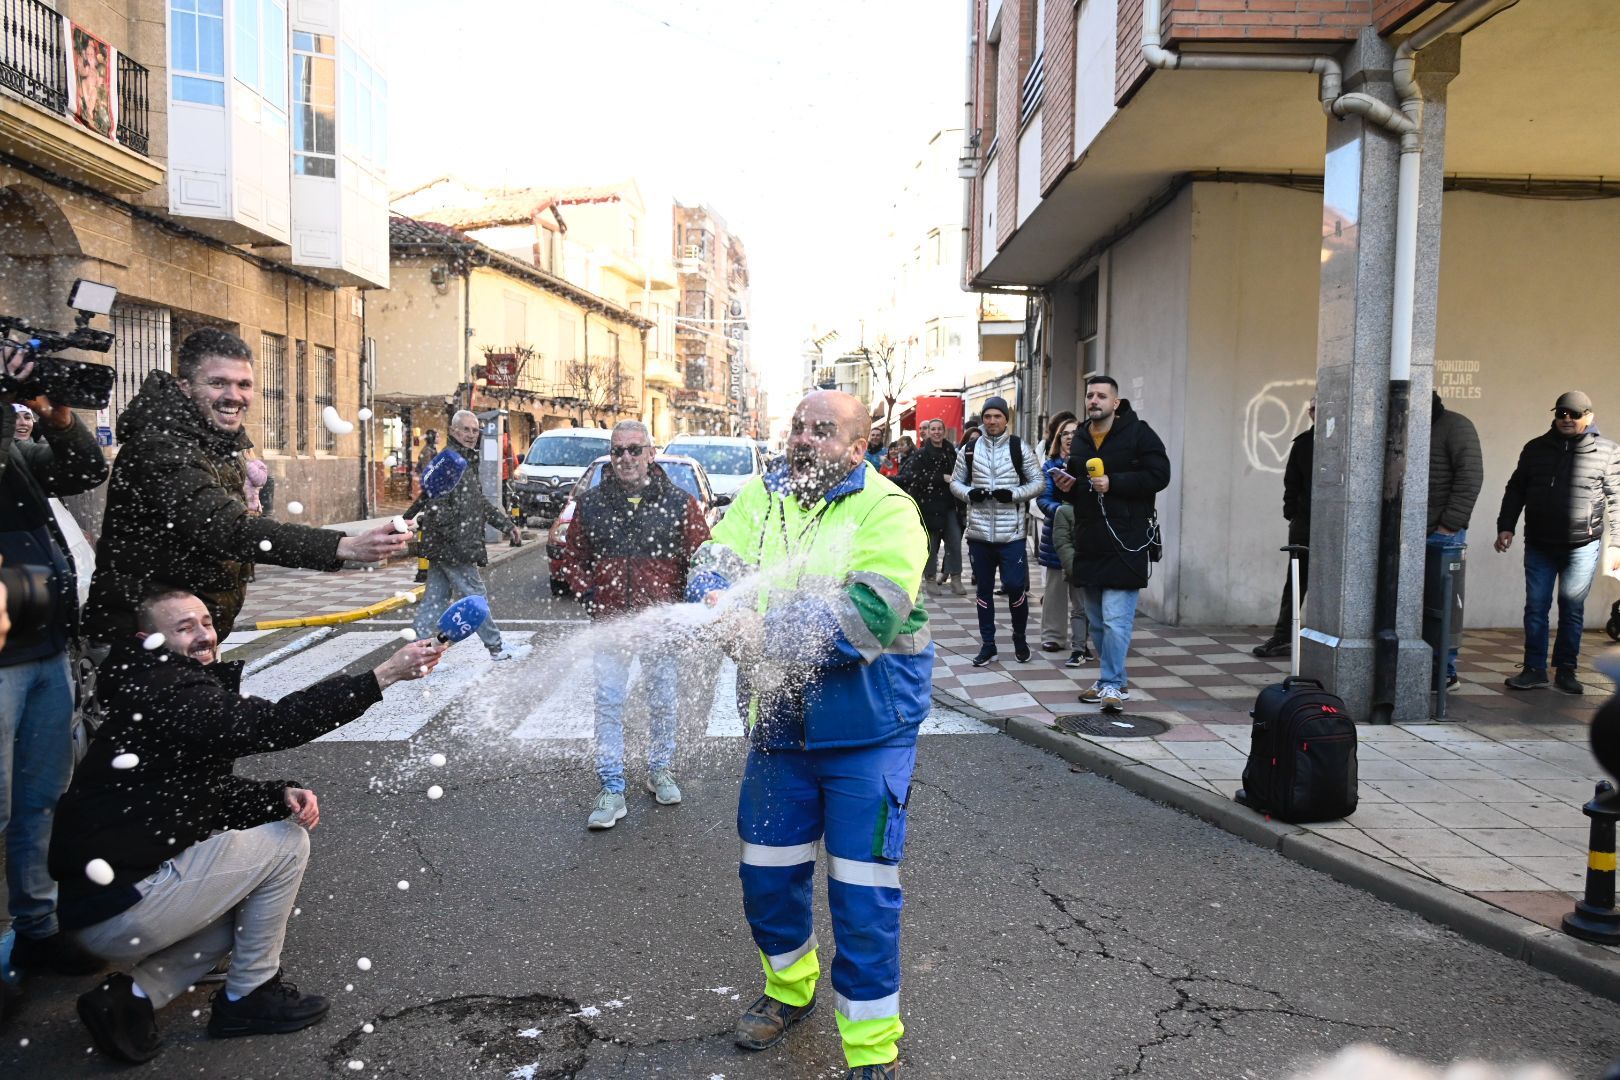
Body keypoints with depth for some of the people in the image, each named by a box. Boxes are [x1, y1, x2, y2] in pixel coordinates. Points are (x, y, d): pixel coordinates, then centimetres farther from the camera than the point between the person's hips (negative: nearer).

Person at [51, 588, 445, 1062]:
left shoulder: (166, 690, 13)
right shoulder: (170, 694, -18)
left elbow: (213, 791, 16)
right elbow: (270, 725, -33)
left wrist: (281, 794, -4)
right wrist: (383, 675, -37)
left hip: (102, 900, 10)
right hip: (119, 909, -10)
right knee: (285, 845, -6)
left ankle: (135, 994, 12)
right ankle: (249, 997, 7)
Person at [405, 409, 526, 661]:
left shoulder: (467, 461, 19)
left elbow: (480, 503, 27)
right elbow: (436, 504, -22)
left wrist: (507, 525, 22)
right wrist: (456, 538, -24)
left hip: (441, 547, 10)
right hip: (451, 548, -10)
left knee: (435, 599, 10)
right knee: (474, 596, 0)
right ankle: (496, 648, 10)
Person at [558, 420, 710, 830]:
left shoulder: (679, 503, -1)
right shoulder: (591, 504, 4)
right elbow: (572, 559, 11)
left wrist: (683, 603, -8)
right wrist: (589, 596, -3)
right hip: (610, 623, 1)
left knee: (664, 701, 12)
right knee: (609, 705, 1)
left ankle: (660, 770, 32)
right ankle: (612, 789, 9)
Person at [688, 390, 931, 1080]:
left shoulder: (886, 509, -10)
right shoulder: (759, 498, 6)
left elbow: (870, 612, -23)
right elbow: (713, 569, -6)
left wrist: (768, 633, -30)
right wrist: (721, 604, -30)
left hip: (866, 729, -5)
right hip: (778, 725, 5)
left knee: (863, 891, 0)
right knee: (767, 874, 18)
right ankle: (790, 989, 45)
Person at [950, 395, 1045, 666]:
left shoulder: (1019, 447, -1)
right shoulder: (969, 449, 5)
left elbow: (1038, 481, 1)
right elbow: (955, 482, 10)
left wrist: (1014, 494, -16)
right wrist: (969, 493, -11)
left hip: (1011, 533, -2)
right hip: (979, 532, 2)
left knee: (1015, 587, -2)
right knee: (984, 590, 9)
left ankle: (1020, 640, 20)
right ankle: (987, 644, 20)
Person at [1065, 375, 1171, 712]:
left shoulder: (1138, 433, -5)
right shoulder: (1081, 438, 16)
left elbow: (1158, 475, -13)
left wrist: (1113, 483, -18)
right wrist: (1069, 486, 5)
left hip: (1126, 543, -7)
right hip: (1090, 543, 7)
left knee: (1116, 618, -11)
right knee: (1097, 620, 13)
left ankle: (1111, 684, -3)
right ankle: (1112, 680, 25)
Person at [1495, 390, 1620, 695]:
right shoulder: (1536, 449, 7)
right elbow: (1515, 490, 13)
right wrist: (1505, 527, 4)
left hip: (1582, 547, -2)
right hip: (1539, 545, 2)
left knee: (1572, 609, 5)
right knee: (1535, 606, 3)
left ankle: (1565, 671, 16)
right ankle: (1534, 669, 11)